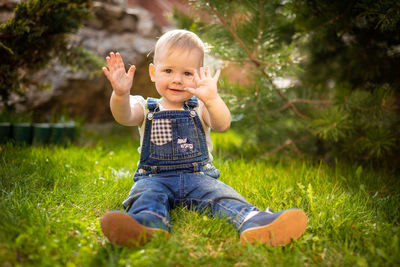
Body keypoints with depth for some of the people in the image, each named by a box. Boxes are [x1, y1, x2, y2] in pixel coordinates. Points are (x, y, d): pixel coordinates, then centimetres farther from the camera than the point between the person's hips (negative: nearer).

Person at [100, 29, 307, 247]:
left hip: (198, 176, 0)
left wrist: (211, 99, -33)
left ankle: (254, 222, -53)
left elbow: (223, 125, -12)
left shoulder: (199, 108, 9)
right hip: (155, 177, 0)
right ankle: (149, 223, -62)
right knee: (148, 193, -31)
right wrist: (121, 94, -36)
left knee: (221, 194, -28)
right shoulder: (145, 108, 11)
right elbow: (124, 117, -13)